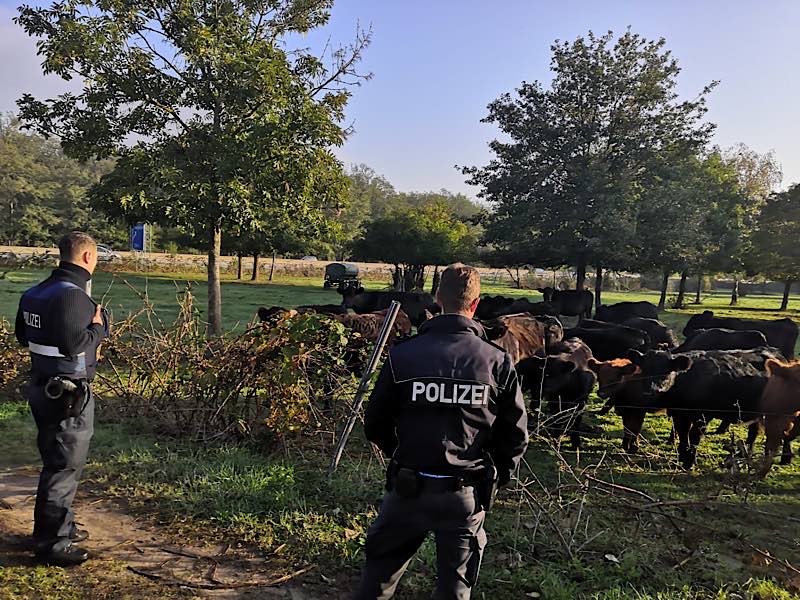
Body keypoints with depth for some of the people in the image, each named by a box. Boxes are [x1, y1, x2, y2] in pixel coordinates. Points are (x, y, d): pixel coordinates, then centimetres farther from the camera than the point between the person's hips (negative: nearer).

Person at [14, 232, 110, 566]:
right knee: (65, 466, 1)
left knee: (56, 460, 21)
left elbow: (22, 336, 17)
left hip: (42, 386, 10)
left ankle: (60, 526, 36)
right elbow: (73, 344, -26)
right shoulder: (73, 295, -21)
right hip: (68, 393, -10)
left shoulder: (35, 292, 9)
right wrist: (98, 328, -11)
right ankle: (52, 543, 10)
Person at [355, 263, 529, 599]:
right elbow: (515, 433, -2)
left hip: (409, 488, 0)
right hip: (467, 494, 0)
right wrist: (497, 475, 15)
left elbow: (375, 425, -1)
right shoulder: (497, 361, -7)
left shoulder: (402, 355, -8)